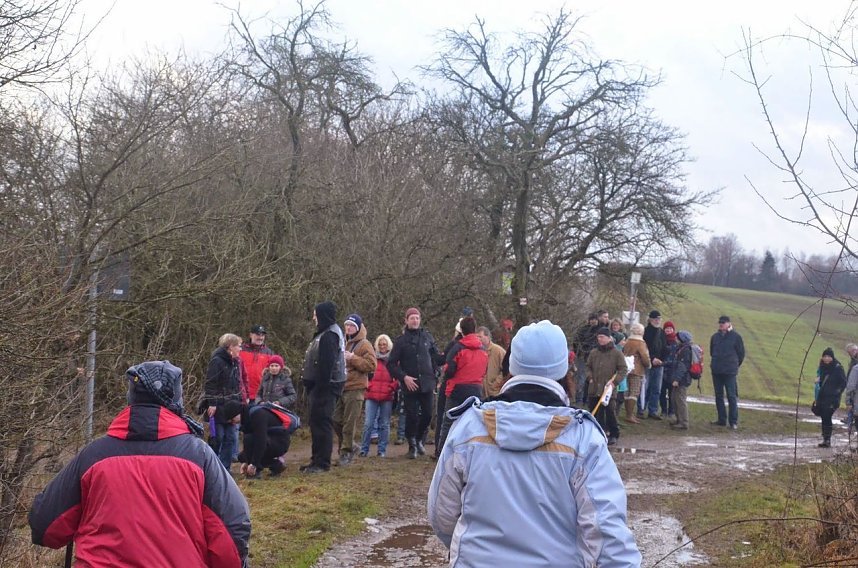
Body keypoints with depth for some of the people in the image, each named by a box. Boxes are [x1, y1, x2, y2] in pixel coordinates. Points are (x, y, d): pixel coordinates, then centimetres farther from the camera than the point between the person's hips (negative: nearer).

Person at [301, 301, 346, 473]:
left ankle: (322, 462, -4)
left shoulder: (329, 336, -16)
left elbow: (326, 364, -23)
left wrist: (320, 386, -24)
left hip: (325, 386, -11)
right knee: (316, 422, 14)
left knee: (321, 422, -8)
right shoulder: (326, 333, 17)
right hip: (321, 386, 11)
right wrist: (313, 386, 19)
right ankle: (317, 460, 20)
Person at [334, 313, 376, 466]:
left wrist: (352, 358, -16)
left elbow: (371, 365, -13)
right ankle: (351, 445, 22)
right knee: (336, 420, 7)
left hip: (355, 389, -7)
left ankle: (346, 451, 4)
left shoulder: (364, 344, -3)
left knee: (350, 422, -5)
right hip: (340, 387, 7)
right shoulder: (343, 343, 19)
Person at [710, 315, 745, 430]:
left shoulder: (735, 337, -3)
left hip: (730, 372, -5)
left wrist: (735, 365, 10)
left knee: (732, 396, -5)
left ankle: (734, 421, -2)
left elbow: (741, 353, 5)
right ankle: (722, 419, 16)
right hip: (716, 372, 5)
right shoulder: (715, 336, 9)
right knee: (718, 396, 8)